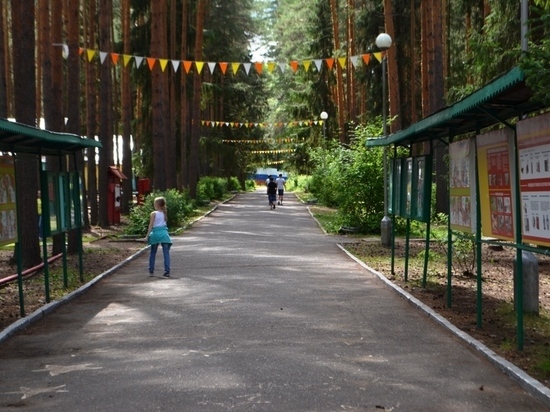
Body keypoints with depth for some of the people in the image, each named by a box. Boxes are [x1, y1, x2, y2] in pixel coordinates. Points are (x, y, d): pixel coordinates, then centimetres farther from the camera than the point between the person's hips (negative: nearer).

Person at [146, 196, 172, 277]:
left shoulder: (153, 214, -4)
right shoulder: (164, 213, 8)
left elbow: (151, 225, -8)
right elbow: (165, 222, 10)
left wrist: (148, 235, -6)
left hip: (156, 233, -2)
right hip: (164, 233, 2)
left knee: (153, 253, 12)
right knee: (166, 253, -2)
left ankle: (151, 271, 16)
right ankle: (167, 271, -9)